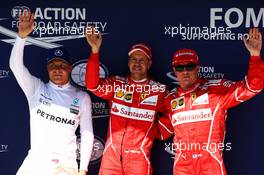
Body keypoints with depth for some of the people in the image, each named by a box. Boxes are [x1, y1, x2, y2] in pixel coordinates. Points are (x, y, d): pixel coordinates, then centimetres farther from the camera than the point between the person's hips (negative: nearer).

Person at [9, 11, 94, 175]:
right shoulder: (36, 88, 6)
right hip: (36, 161, 1)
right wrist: (22, 36, -23)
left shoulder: (82, 97, 5)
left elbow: (87, 134, 6)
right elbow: (16, 65, -8)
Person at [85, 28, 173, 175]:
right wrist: (95, 50, -20)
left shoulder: (160, 90, 2)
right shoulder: (116, 84, 5)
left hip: (139, 156, -1)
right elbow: (92, 85, -12)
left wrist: (152, 134, 2)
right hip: (112, 153, 1)